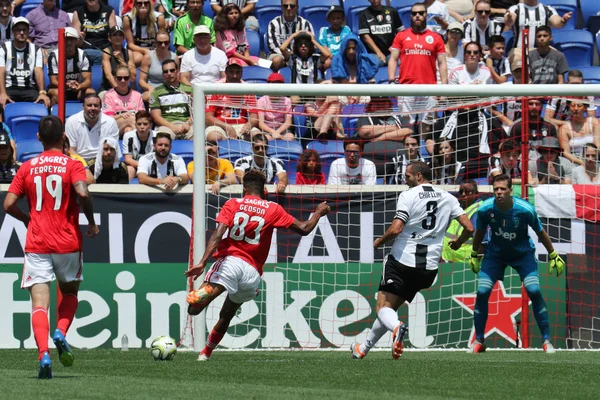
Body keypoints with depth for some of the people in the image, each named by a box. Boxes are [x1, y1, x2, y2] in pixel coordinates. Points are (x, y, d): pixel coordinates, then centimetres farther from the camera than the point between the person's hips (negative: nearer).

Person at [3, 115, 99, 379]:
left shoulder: (27, 168, 5)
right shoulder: (72, 165, -3)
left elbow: (9, 204, 1)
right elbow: (83, 193, -20)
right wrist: (91, 222, -4)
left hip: (36, 245, 1)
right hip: (68, 243, -1)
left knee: (39, 302, -4)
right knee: (70, 292, 22)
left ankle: (44, 354, -23)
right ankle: (61, 333, -5)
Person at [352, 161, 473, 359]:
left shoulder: (408, 195, -7)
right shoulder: (448, 199, 8)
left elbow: (395, 229, -16)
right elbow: (469, 228, 3)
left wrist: (378, 242, 3)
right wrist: (458, 243, 24)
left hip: (402, 260, -5)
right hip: (429, 266, 5)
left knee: (384, 308, -4)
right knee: (391, 307, 18)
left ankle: (396, 327, -38)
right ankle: (363, 348, 23)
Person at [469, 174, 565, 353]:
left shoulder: (526, 209, -27)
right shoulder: (485, 209, -21)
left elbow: (540, 232, -9)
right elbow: (479, 232, 0)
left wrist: (553, 255, -1)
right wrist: (474, 255, 11)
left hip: (523, 253, -2)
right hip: (495, 254, 2)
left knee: (534, 291, -17)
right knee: (482, 293, -10)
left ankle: (547, 341, -5)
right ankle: (478, 341, 6)